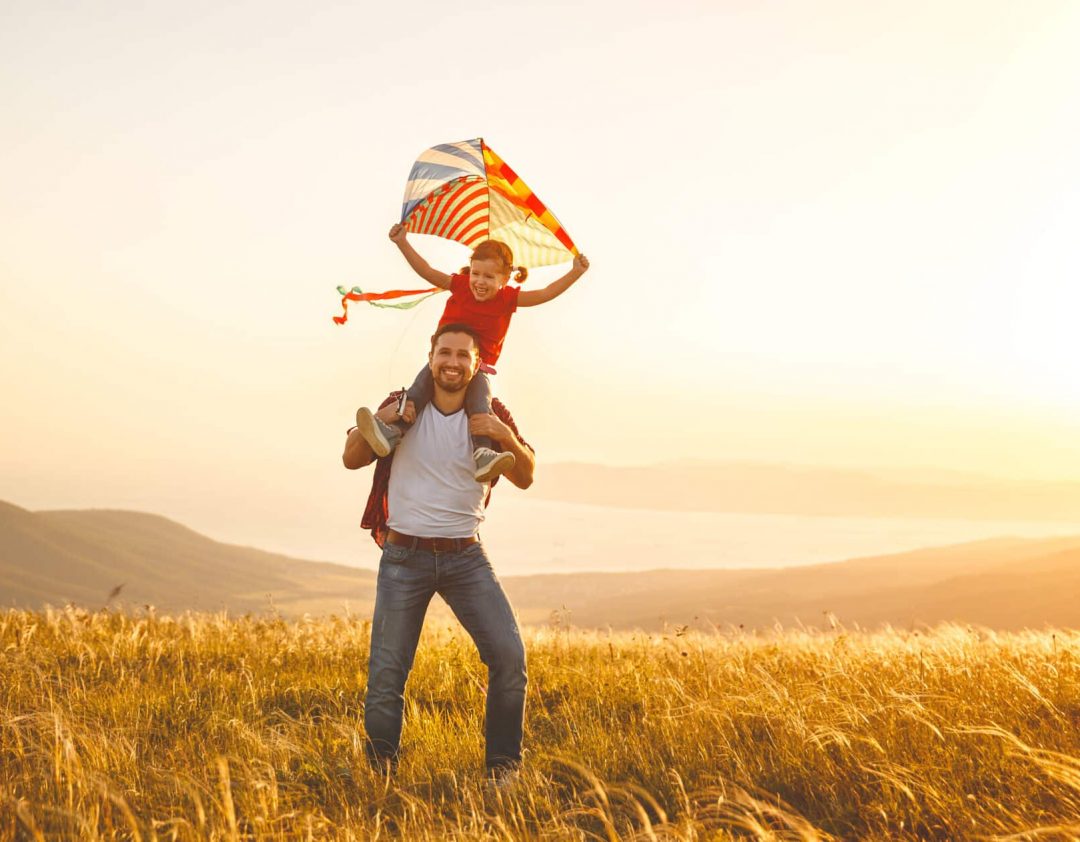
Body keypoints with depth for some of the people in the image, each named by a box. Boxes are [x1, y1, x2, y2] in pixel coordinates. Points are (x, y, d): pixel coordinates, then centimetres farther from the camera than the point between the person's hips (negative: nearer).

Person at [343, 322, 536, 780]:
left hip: (466, 556, 1)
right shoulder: (404, 406, 0)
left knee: (509, 655, -12)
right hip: (405, 556, -1)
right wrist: (377, 422, -19)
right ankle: (379, 771, 15)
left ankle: (503, 766, 3)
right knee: (386, 672, -3)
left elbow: (525, 478, 0)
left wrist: (505, 436, -19)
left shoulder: (491, 414, 2)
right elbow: (351, 460, 0)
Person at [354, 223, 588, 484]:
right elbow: (426, 271, 3)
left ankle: (482, 453, -46)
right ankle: (392, 430, -41)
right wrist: (402, 244, -5)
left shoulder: (508, 298, 1)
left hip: (480, 367, -1)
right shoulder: (460, 285, 4)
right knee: (425, 378, -27)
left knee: (480, 398, -30)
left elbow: (546, 294, -5)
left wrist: (575, 273, -15)